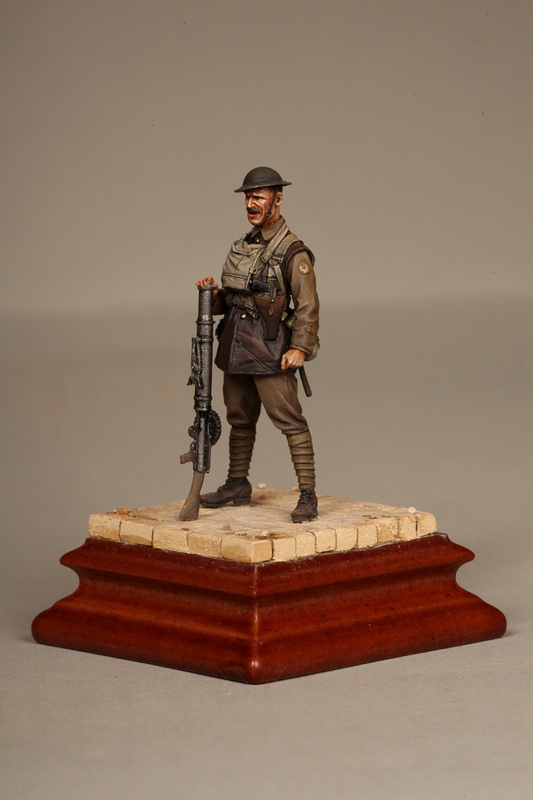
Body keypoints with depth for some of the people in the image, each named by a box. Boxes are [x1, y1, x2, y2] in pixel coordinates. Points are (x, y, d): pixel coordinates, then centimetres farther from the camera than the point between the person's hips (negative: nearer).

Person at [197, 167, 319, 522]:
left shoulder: (292, 252, -9)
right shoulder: (244, 245, 15)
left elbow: (307, 304, -15)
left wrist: (301, 347, -24)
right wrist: (215, 293, 1)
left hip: (270, 351, -8)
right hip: (236, 346, 8)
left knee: (290, 420, -9)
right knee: (240, 418, 17)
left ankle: (308, 496, -9)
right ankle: (238, 485, 29)